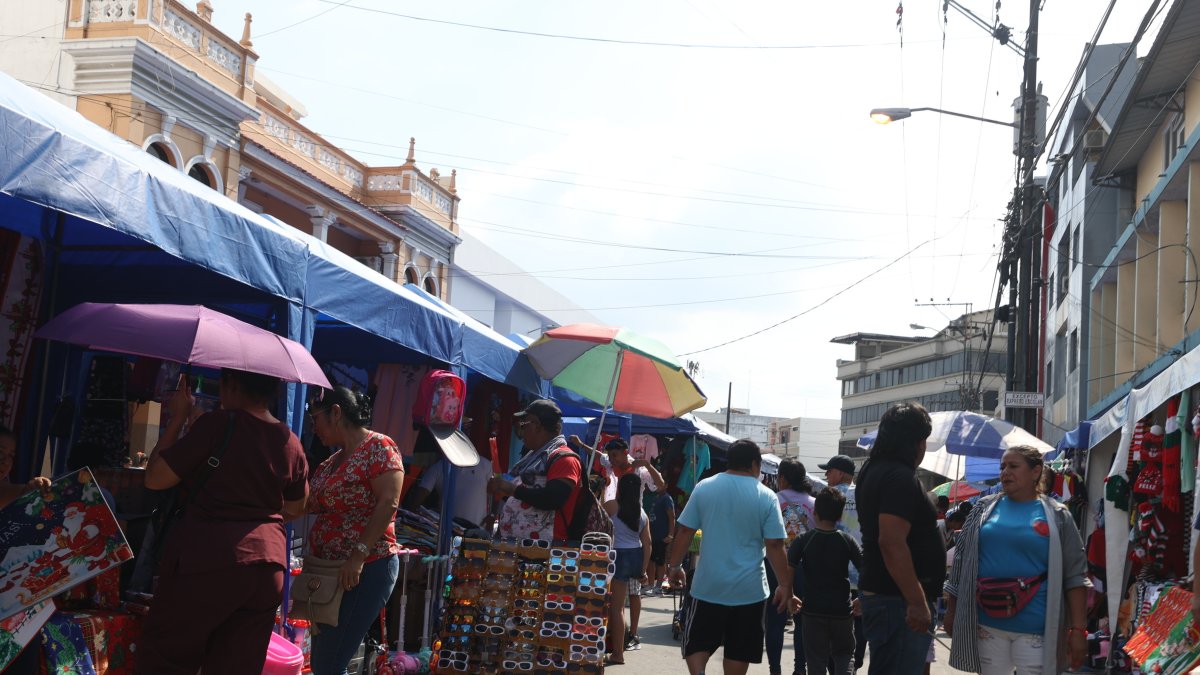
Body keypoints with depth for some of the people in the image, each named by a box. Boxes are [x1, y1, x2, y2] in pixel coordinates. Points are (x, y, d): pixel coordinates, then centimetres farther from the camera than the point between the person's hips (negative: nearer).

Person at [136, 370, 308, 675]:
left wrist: (178, 417, 1)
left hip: (207, 561, -6)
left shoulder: (218, 424, -11)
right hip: (268, 567, 6)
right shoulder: (292, 443, 7)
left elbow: (155, 478, -7)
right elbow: (296, 507, 21)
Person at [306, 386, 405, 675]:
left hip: (365, 570, -9)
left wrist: (359, 555, -25)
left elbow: (388, 503, -19)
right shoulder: (332, 461, 17)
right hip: (328, 570, 9)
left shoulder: (378, 446, -10)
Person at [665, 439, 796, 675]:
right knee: (739, 651, 11)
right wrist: (785, 586, 0)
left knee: (697, 644, 11)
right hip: (749, 589, -1)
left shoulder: (704, 488, -1)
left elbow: (684, 531, 0)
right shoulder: (766, 497, -5)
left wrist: (674, 566, 12)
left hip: (708, 586, 1)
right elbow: (775, 546, -7)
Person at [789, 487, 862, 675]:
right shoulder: (847, 541, -2)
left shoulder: (804, 540, -6)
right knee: (845, 653, 16)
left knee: (816, 660, 7)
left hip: (813, 610, -1)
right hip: (842, 609, 1)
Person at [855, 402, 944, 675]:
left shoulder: (875, 470, 14)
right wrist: (918, 603, -25)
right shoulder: (900, 477, -17)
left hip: (877, 592, 10)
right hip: (898, 601, -10)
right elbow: (892, 542, -26)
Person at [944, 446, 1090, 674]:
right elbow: (961, 561, 13)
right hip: (987, 623, 3)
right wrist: (952, 610, 11)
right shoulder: (985, 508, 10)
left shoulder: (1056, 515, 2)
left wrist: (1078, 629, -6)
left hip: (1035, 627, -3)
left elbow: (1075, 576, 0)